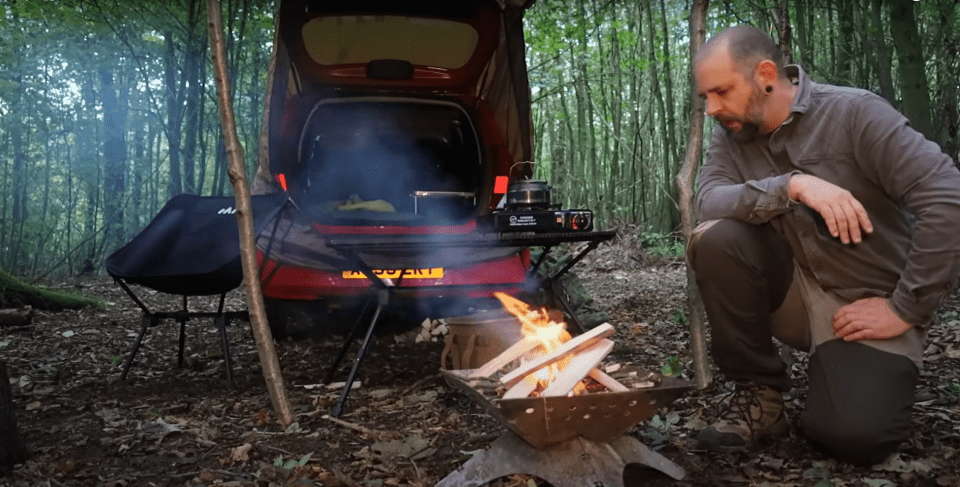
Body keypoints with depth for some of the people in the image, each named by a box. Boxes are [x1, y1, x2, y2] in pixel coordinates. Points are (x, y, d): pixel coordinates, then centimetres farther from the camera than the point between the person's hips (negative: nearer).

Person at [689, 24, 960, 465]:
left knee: (852, 434, -26)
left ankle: (867, 373, 12)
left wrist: (905, 309, -18)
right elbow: (708, 202, -19)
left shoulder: (854, 113, -15)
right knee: (714, 239, -24)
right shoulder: (730, 137, 0)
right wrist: (790, 186, -34)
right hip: (795, 291, 4)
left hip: (865, 302, -3)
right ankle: (759, 393, -8)